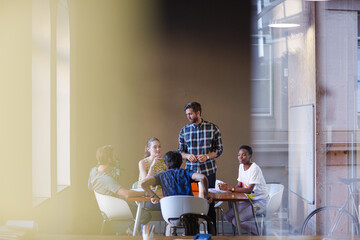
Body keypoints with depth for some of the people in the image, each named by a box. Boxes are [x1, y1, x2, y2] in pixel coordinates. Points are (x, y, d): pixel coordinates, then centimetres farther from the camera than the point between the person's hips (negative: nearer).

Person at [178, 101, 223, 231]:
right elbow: (180, 151, 12)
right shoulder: (184, 130, 7)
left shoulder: (212, 128, -1)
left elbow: (219, 150, 2)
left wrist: (207, 156, -16)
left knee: (209, 202, 2)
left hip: (208, 171, -2)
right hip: (191, 171, 2)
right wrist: (187, 156, -11)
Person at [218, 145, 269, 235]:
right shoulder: (241, 166, 6)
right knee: (228, 216, -5)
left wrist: (230, 188, -29)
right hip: (249, 200, 8)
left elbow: (249, 190, -27)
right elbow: (239, 185, 6)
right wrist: (227, 187, -14)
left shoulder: (254, 169, -20)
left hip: (260, 201, -8)